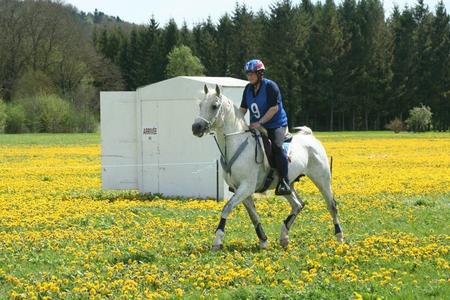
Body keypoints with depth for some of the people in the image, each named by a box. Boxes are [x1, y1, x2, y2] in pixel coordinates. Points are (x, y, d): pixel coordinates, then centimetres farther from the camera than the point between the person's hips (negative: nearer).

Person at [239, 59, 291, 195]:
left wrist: (260, 122, -25)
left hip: (276, 124, -7)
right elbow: (243, 109, 11)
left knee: (277, 146, -30)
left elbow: (274, 108, -19)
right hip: (256, 126, 7)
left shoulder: (270, 86, -13)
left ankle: (284, 182, -28)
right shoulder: (248, 89, 8)